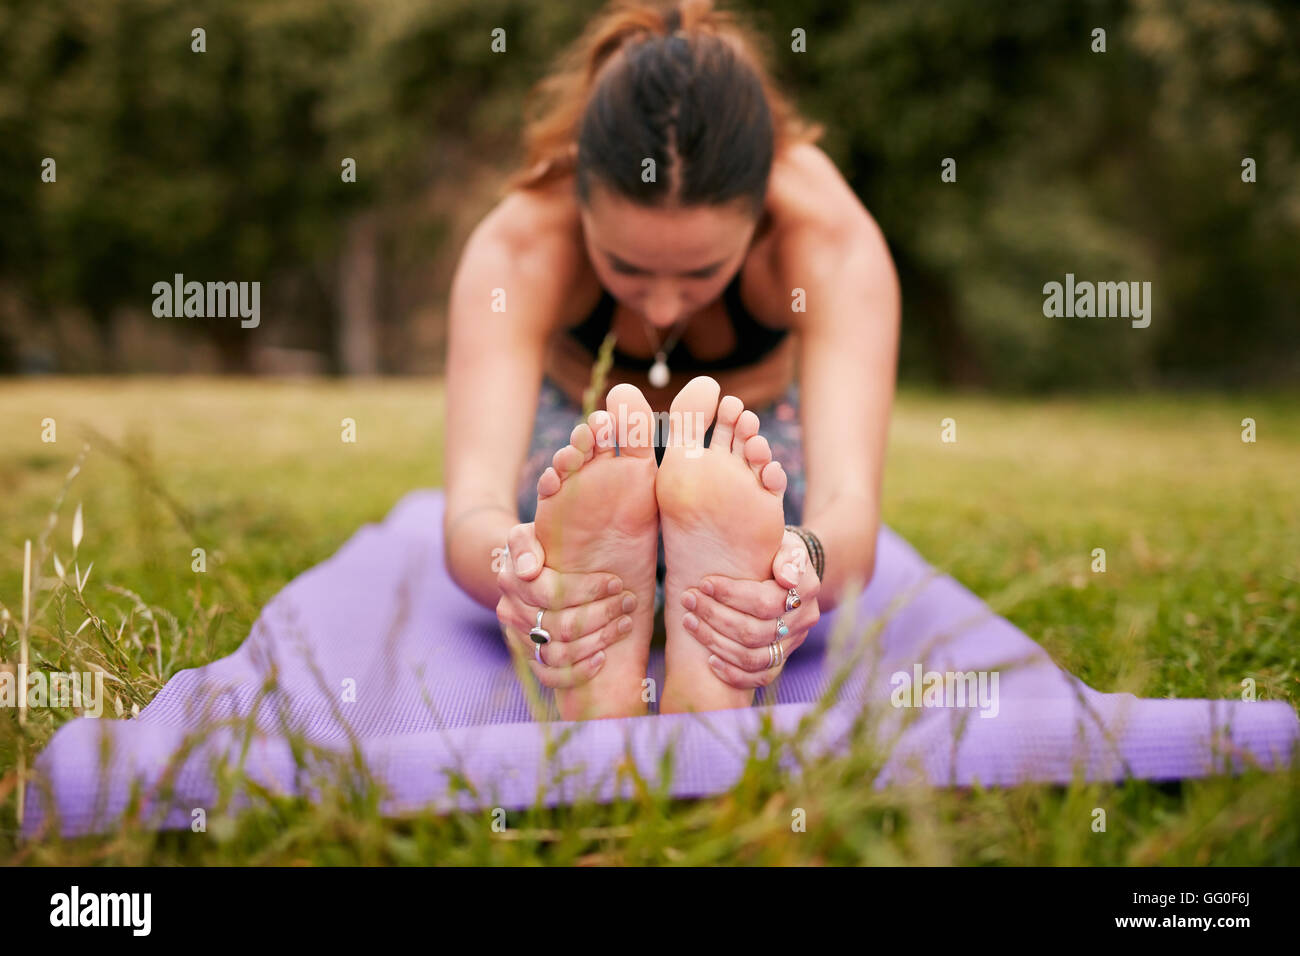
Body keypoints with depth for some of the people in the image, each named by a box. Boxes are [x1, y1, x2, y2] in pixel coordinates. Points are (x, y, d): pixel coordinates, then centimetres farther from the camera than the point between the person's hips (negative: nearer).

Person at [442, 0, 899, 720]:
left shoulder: (835, 239, -33)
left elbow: (850, 501, -46)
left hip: (745, 466, 0)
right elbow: (474, 504, -45)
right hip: (576, 446, 0)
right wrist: (509, 565, -69)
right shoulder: (517, 244, -33)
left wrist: (808, 562, -70)